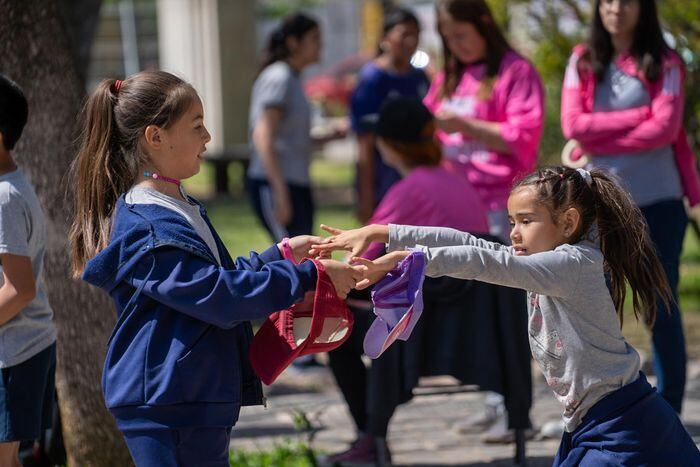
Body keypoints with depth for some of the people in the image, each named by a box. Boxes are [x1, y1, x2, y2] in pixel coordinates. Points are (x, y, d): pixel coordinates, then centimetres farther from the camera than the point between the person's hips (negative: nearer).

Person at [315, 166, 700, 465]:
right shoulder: (548, 265, 12)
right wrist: (381, 233, 2)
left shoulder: (573, 265, -14)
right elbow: (468, 243, 6)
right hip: (588, 425, 10)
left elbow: (488, 264, -24)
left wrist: (408, 259, -31)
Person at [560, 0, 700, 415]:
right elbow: (573, 125, -6)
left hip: (658, 200, -2)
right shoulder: (583, 61, 6)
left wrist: (599, 142, -11)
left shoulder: (664, 64, 0)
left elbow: (665, 129, -12)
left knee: (661, 307, 2)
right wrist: (639, 116, -11)